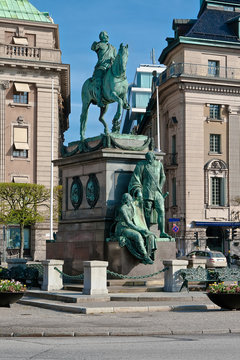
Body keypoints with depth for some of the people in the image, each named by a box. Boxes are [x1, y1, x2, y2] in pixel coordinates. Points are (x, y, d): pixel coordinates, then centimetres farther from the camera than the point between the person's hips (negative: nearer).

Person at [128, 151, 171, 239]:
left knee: (161, 211, -9)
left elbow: (162, 178, 26)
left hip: (157, 192, 3)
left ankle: (162, 232, -10)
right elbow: (135, 179, -4)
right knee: (148, 213, -4)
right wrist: (138, 191, -14)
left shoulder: (159, 164, 12)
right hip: (147, 192, -3)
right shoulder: (141, 165, -1)